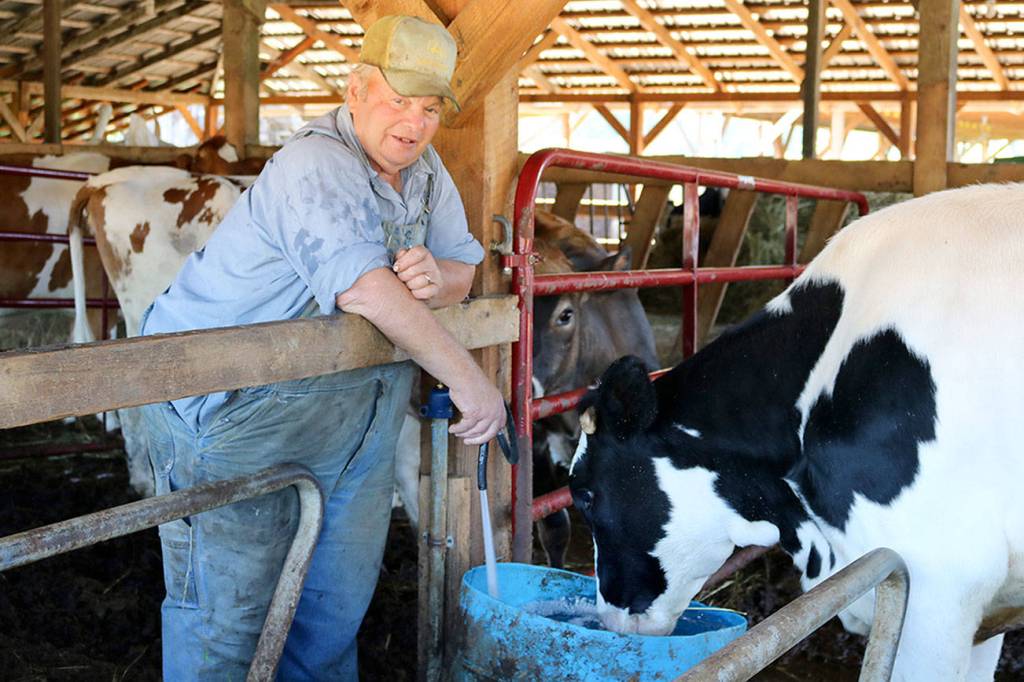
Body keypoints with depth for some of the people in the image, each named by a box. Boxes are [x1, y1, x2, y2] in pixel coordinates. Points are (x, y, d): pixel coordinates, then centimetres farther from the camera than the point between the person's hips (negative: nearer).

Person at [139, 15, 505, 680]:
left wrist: (436, 279, -17)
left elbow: (462, 272, 9)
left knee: (339, 600, 17)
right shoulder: (316, 167, -20)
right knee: (231, 610, -2)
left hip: (357, 422, 9)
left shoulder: (425, 171, 8)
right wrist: (464, 376, -29)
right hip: (234, 411, -8)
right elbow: (364, 287, -31)